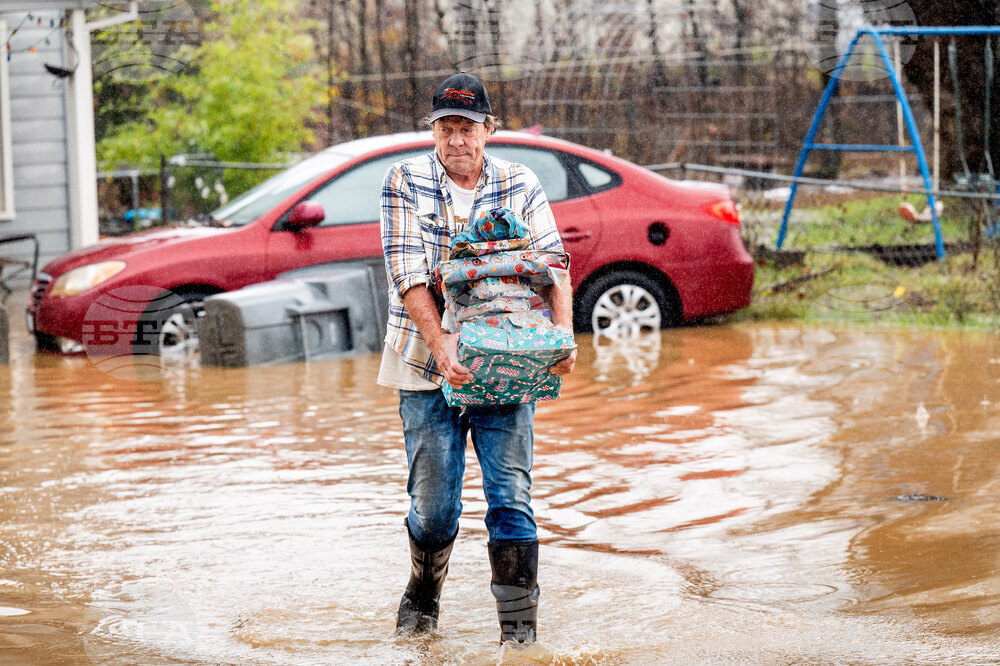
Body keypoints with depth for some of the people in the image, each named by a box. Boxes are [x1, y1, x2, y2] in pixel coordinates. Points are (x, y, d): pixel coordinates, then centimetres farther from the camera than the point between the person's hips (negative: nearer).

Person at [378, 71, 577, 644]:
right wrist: (440, 344, -23)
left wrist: (563, 335, -20)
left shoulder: (521, 186, 3)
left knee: (511, 495, -6)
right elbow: (408, 273, -10)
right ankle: (423, 597, 30)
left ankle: (520, 621, -1)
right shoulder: (406, 182, -2)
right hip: (429, 367, -1)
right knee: (433, 503, 4)